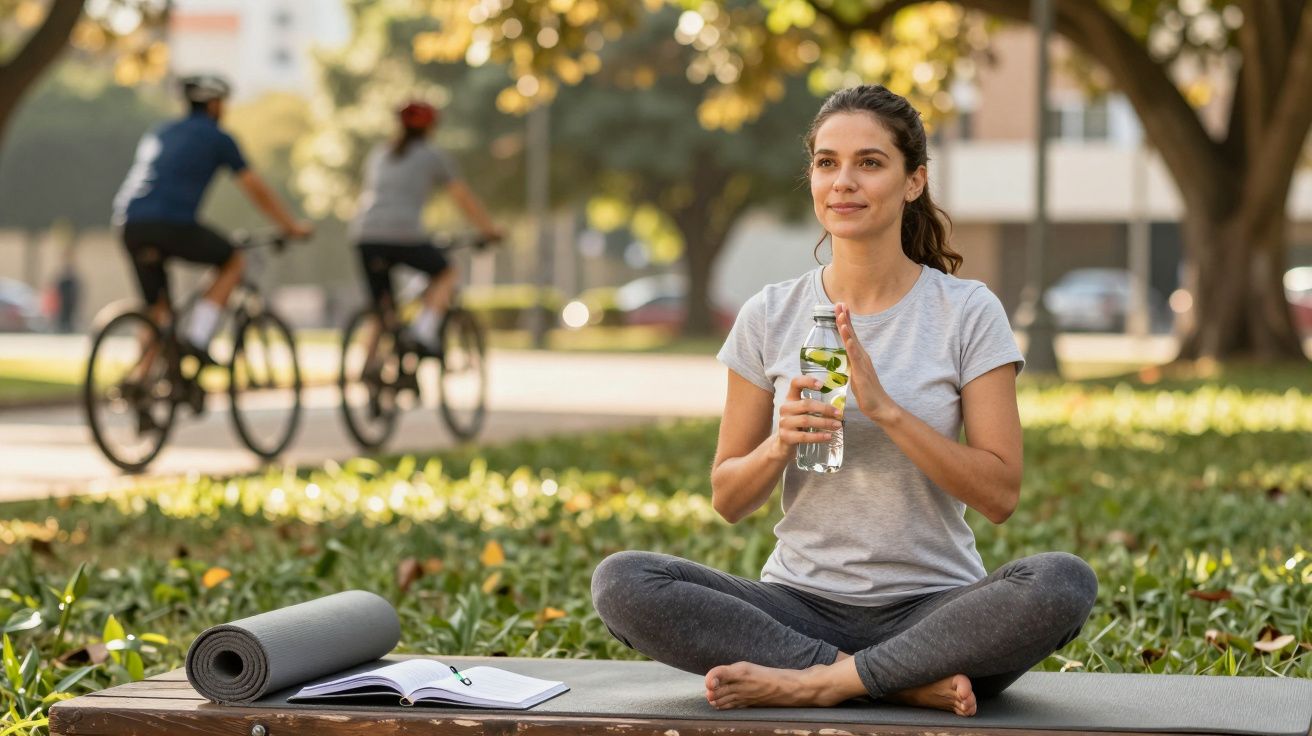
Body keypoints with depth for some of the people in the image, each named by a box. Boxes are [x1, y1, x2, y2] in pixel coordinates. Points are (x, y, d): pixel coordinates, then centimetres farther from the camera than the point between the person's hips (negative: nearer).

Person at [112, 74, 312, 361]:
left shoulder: (159, 133, 28)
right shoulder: (216, 137, 9)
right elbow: (256, 189, 11)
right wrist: (292, 226, 22)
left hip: (131, 226, 6)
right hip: (172, 222, -6)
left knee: (158, 309, 17)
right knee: (233, 261, 15)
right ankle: (197, 337, 1)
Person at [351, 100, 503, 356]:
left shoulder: (378, 154, 25)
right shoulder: (434, 156, 12)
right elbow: (465, 199, 17)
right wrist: (489, 230, 29)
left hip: (366, 237, 4)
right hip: (406, 234, -4)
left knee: (383, 308, 16)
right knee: (445, 274, 22)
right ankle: (424, 329, 2)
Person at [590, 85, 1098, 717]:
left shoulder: (968, 313, 0)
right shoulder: (770, 316, 6)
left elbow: (1000, 494, -7)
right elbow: (727, 500, 8)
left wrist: (883, 407, -17)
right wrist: (780, 444, -13)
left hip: (932, 608, -2)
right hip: (801, 603, 2)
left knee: (1064, 583, -32)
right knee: (620, 582, -24)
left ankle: (814, 681, -24)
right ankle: (907, 681, -24)